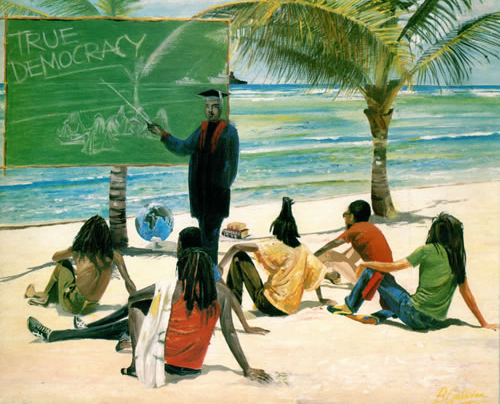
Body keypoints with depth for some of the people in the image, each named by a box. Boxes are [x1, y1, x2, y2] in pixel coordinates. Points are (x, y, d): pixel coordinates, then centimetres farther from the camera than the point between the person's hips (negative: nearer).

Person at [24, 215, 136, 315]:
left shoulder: (77, 250, -7)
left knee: (63, 264, 20)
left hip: (73, 306, -3)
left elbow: (55, 257, 15)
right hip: (90, 307, 3)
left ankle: (45, 295, 30)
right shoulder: (113, 256, -6)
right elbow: (130, 284, 2)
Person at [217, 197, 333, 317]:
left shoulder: (275, 246, -9)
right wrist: (321, 299, 21)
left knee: (239, 257, -1)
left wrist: (220, 266, -8)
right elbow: (317, 273, 8)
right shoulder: (303, 250, 2)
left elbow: (236, 247, -16)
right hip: (292, 308, 6)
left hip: (268, 305, -6)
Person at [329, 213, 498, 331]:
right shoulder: (458, 257, 5)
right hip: (438, 321, 6)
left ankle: (349, 307, 25)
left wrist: (365, 264, 13)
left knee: (371, 272, 8)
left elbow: (394, 266, -2)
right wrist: (483, 323, 15)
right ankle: (379, 316, 24)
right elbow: (467, 293, 7)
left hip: (415, 316, -6)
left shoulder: (428, 250, -10)